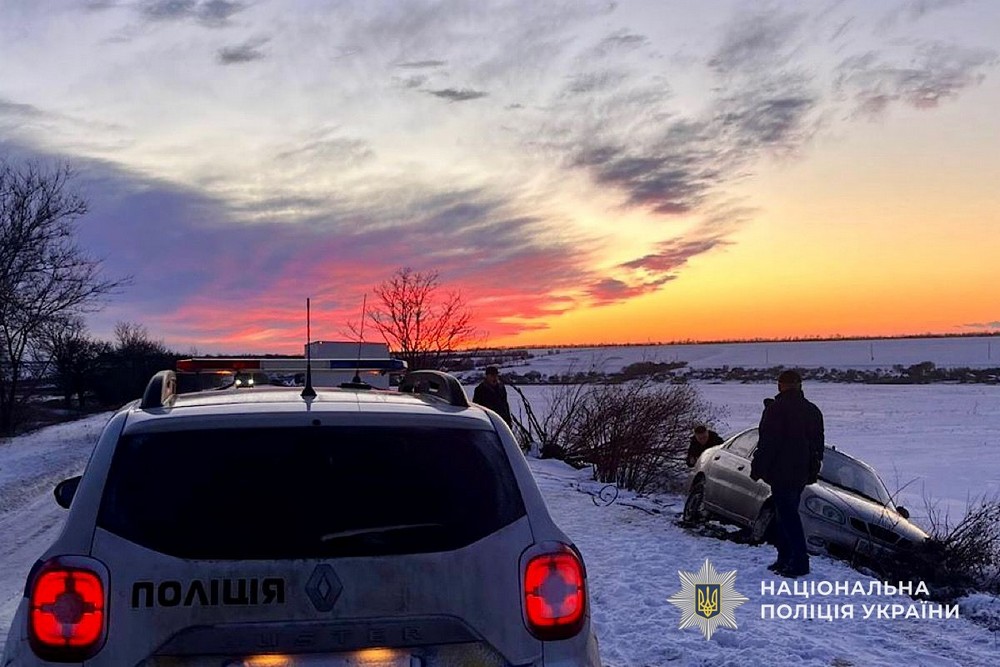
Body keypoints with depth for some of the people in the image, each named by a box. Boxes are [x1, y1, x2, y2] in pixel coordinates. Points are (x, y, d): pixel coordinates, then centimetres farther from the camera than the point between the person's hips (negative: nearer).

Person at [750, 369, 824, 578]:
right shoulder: (813, 410, 12)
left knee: (788, 516, -5)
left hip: (781, 473, -8)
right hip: (802, 473, 8)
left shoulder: (776, 409, -12)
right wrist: (813, 471, 24)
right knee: (787, 514, 16)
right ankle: (785, 559, 21)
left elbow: (766, 443, -15)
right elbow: (818, 445, 18)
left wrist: (757, 468, -7)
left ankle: (800, 562, -7)